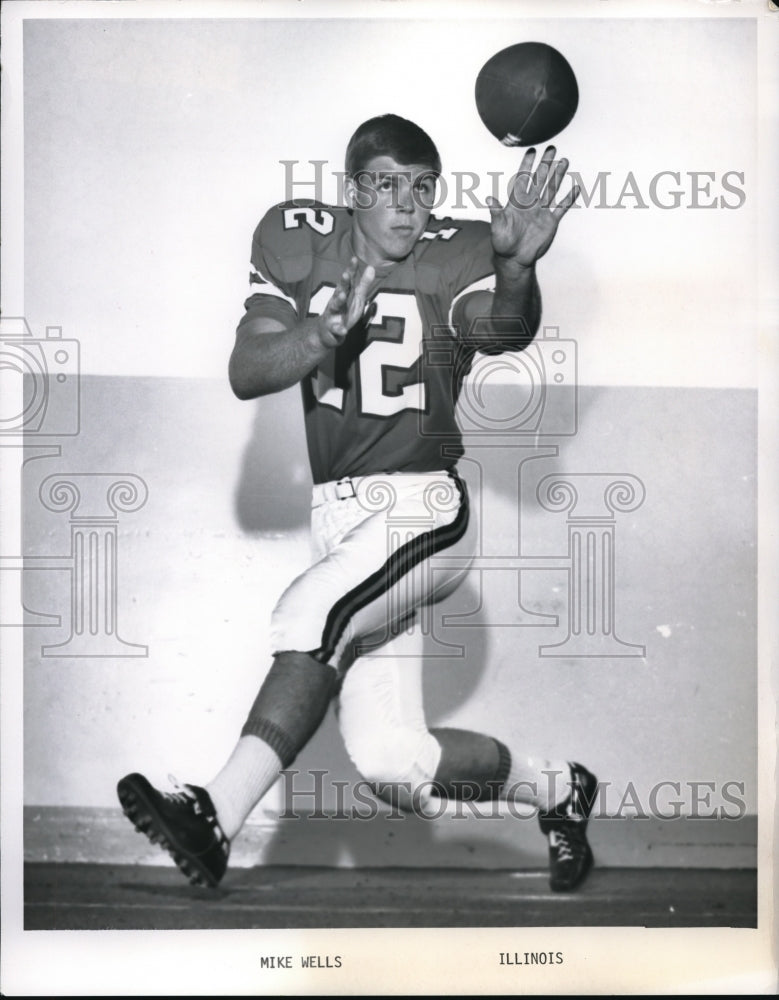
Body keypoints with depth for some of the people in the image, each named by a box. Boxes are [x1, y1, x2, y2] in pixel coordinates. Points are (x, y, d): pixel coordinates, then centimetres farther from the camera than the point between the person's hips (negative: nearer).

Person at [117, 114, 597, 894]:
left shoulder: (454, 260, -5)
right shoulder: (298, 243, 4)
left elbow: (506, 332, -27)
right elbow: (244, 375, -5)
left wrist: (517, 267, -48)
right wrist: (326, 333, -24)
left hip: (425, 507, -4)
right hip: (337, 517, 4)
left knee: (312, 614, -32)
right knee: (389, 763, 0)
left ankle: (217, 816, -31)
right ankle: (554, 787, 22)